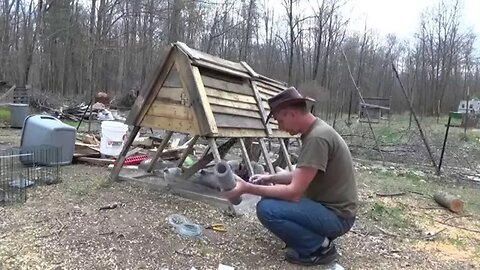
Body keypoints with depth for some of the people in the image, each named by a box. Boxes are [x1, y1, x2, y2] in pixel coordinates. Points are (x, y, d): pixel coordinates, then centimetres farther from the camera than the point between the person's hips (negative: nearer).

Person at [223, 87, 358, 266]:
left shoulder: (317, 137, -25)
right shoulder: (314, 131, 6)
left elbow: (294, 192, -26)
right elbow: (302, 176, 16)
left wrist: (248, 188, -22)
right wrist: (271, 178, 4)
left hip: (336, 215, -10)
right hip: (326, 205, 10)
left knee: (267, 209, -23)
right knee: (272, 197, 15)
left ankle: (320, 247, -4)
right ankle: (319, 237, 12)